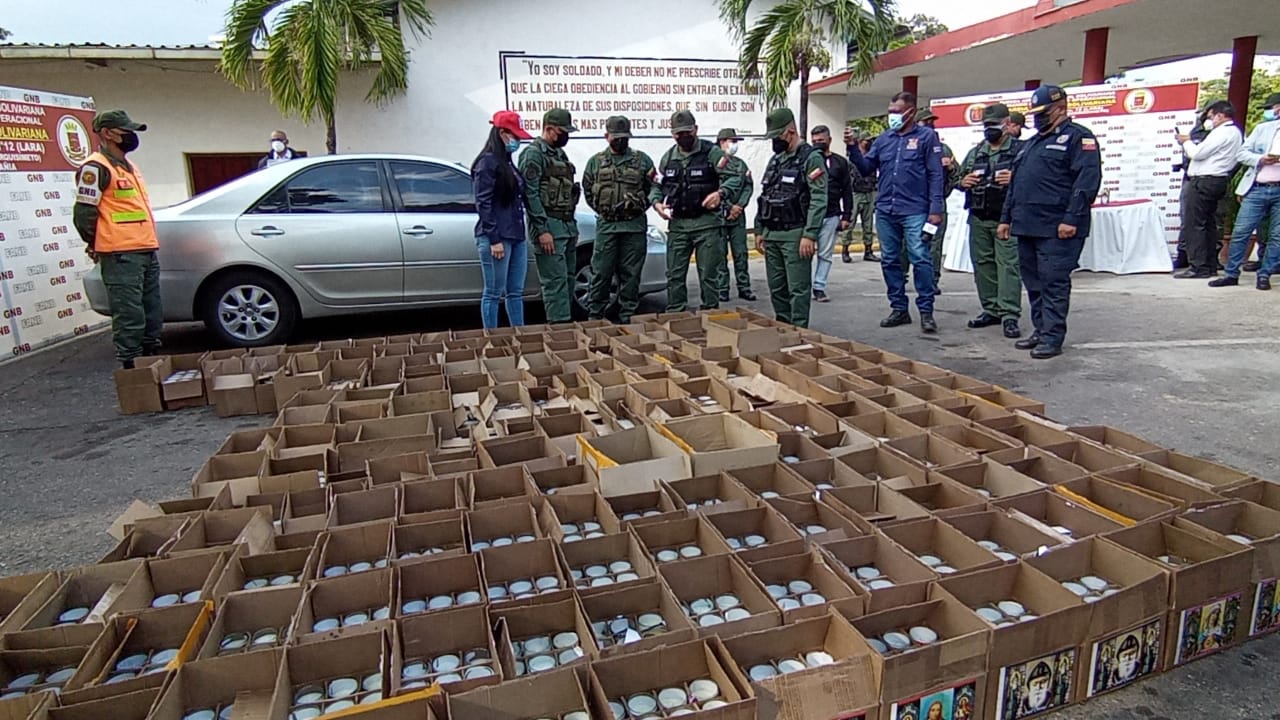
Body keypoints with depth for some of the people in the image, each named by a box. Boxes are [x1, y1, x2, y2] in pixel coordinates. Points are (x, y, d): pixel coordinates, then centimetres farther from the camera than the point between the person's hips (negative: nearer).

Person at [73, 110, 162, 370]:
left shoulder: (128, 166, 21)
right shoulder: (96, 167, -8)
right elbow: (83, 213, -12)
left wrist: (149, 242, 19)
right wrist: (98, 246, -1)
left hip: (147, 252, 9)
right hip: (121, 257, -9)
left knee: (153, 314, 13)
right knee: (130, 317, -9)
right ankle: (130, 367, -4)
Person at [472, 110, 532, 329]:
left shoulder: (507, 163, 18)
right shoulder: (487, 162, -8)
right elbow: (484, 204, -14)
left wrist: (520, 233, 14)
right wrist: (494, 239, -18)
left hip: (516, 236, 9)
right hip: (496, 238, -9)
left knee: (516, 293, 11)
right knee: (494, 293, -2)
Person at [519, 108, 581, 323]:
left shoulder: (559, 154, 20)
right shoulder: (533, 154, -8)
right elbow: (530, 194, -15)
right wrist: (542, 230, -20)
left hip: (568, 226, 9)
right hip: (549, 227, -9)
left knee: (568, 280, 11)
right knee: (555, 282, -10)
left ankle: (566, 323, 18)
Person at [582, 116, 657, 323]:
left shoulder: (642, 160, 8)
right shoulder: (596, 161, 9)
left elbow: (654, 188, 9)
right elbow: (588, 190, 11)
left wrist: (639, 207, -1)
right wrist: (603, 210, 2)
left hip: (635, 226, 0)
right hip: (606, 226, 0)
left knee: (630, 274, 4)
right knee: (601, 273, 0)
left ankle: (627, 317, 12)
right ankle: (594, 316, 9)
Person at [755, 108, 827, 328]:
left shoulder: (811, 158, -7)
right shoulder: (775, 160, 17)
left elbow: (819, 200, -15)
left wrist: (809, 235, -21)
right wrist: (759, 231, 15)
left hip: (795, 234, -8)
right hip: (771, 235, 8)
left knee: (798, 288, -4)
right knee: (776, 288, 11)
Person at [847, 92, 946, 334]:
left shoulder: (927, 137, 2)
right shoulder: (884, 138, 14)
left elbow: (936, 175, -3)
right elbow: (866, 168, 13)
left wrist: (935, 209, -10)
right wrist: (853, 149, -2)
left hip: (914, 211, -5)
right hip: (885, 211, 5)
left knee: (920, 259, -9)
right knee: (889, 261, 9)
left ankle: (926, 311, 0)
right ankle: (899, 309, 20)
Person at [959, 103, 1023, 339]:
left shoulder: (1020, 150, 1)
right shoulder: (974, 153, 17)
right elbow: (959, 178, 22)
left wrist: (1016, 179, -22)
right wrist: (963, 181, 0)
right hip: (978, 219, 6)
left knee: (1008, 265, -9)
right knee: (982, 264, 9)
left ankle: (1010, 315, -9)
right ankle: (991, 310, 19)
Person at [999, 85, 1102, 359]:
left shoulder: (1078, 137, -3)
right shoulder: (1031, 143, 24)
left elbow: (1087, 180, -13)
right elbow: (1015, 184, 26)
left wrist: (1072, 218, -20)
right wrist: (1006, 218, 19)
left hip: (1057, 228, -8)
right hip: (1027, 226, 8)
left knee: (1054, 283, -6)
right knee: (1034, 282, 12)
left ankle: (1052, 338, -2)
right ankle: (1040, 330, 21)